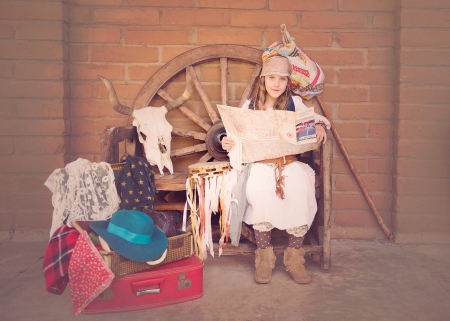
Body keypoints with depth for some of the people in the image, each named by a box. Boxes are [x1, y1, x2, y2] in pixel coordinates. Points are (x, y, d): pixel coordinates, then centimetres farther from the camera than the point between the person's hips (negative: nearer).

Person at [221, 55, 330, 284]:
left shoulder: (294, 103, 13)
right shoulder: (250, 106, 13)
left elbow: (317, 119, 17)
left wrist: (320, 126, -6)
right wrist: (227, 143, -10)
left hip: (290, 162, 1)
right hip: (260, 163, 0)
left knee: (300, 189, -32)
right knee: (259, 190, -34)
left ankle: (294, 257, -13)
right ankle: (264, 257, -15)